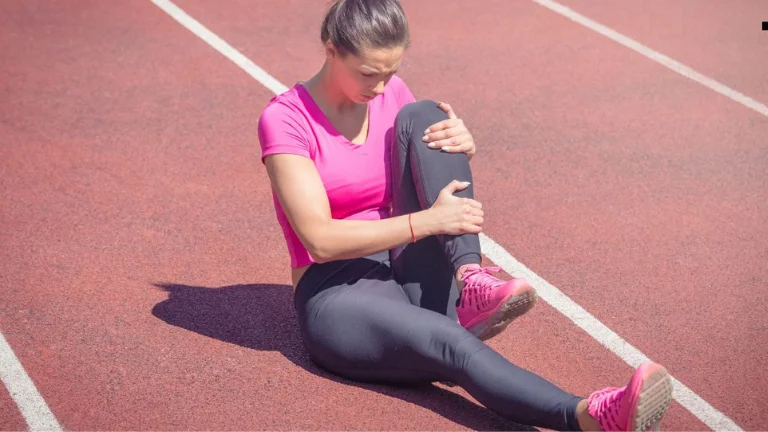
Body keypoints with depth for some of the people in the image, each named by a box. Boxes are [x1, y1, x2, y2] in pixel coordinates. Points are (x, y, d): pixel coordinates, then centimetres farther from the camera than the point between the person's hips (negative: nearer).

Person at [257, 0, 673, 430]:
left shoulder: (392, 93, 7)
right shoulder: (285, 119, -10)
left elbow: (451, 184, 10)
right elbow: (320, 238, -18)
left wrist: (465, 146, -13)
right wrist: (429, 220, -25)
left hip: (410, 277, 5)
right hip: (337, 298, -5)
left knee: (422, 116, -14)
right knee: (451, 344, -37)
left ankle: (469, 285, -29)